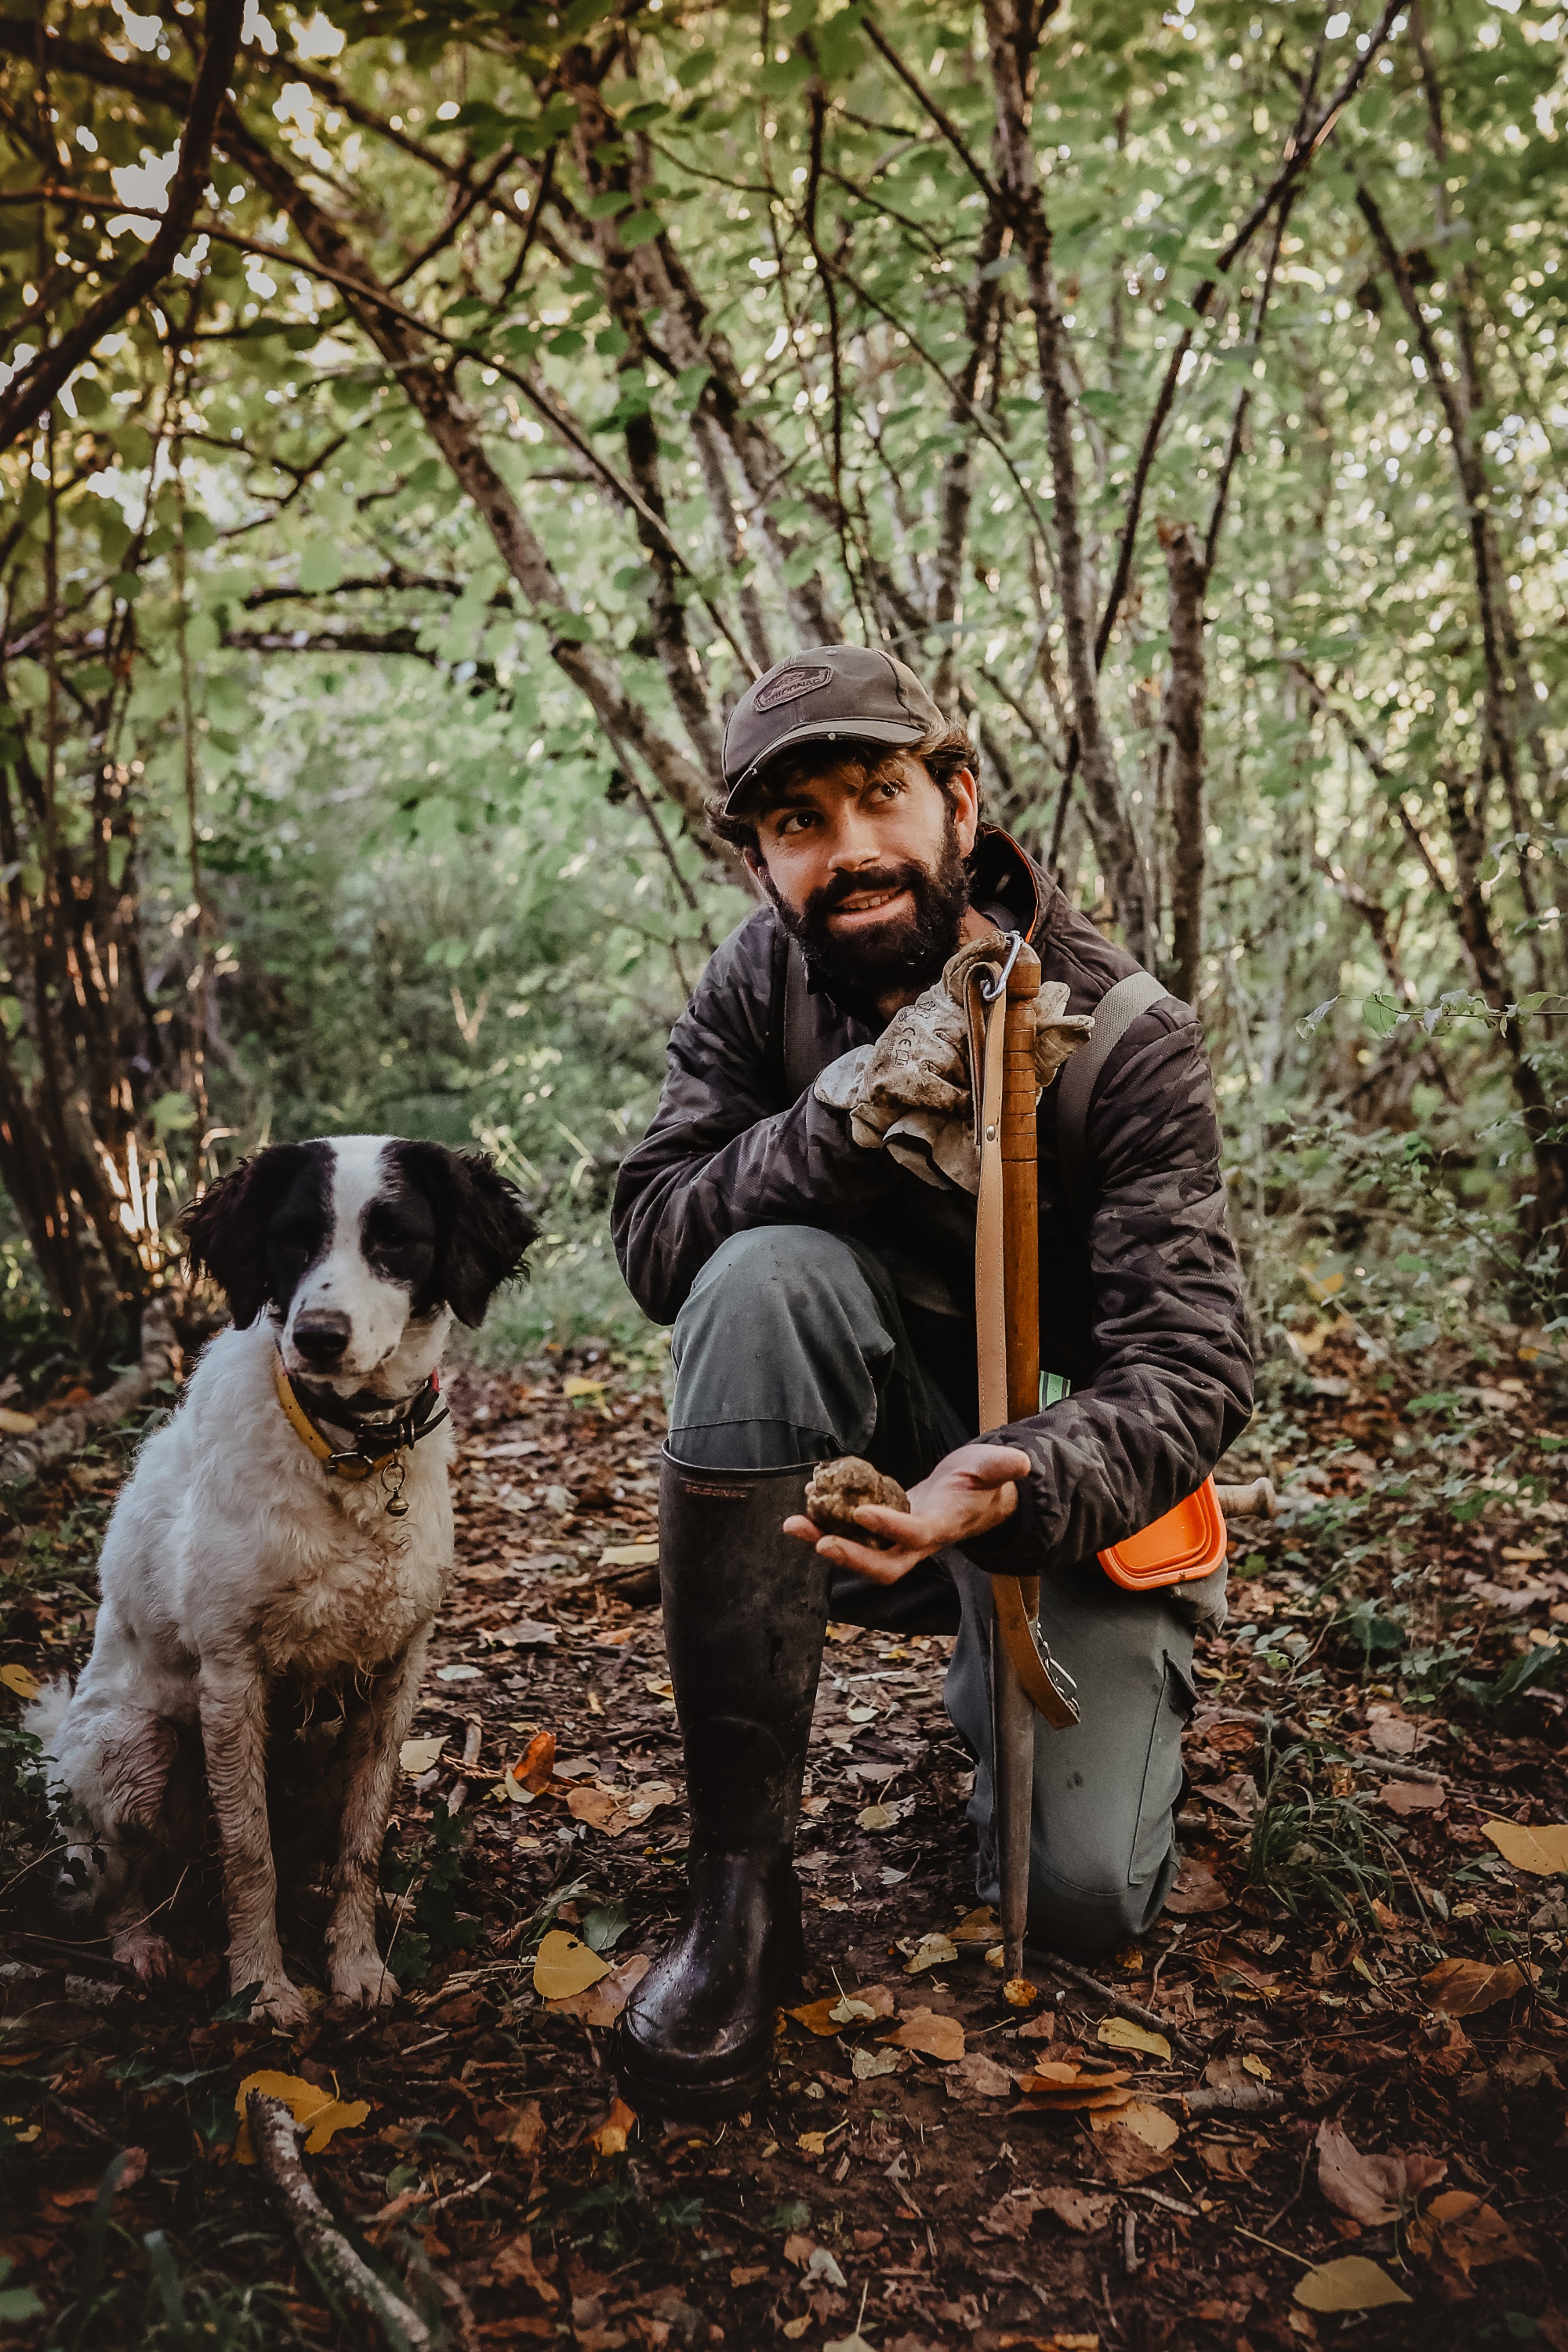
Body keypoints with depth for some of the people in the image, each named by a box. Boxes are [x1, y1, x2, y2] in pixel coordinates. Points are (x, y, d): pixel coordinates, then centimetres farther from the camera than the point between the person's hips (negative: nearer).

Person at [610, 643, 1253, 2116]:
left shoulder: (1130, 1044, -19)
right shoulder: (765, 979, -9)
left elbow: (1190, 1371, -25)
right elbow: (649, 1238, -14)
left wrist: (1007, 1493, -46)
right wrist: (833, 1124, -33)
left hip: (1063, 1456, -1)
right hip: (870, 1430, 2)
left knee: (1083, 1901, -14)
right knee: (765, 1277, -33)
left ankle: (1002, 1671, 26)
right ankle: (741, 1874, -23)